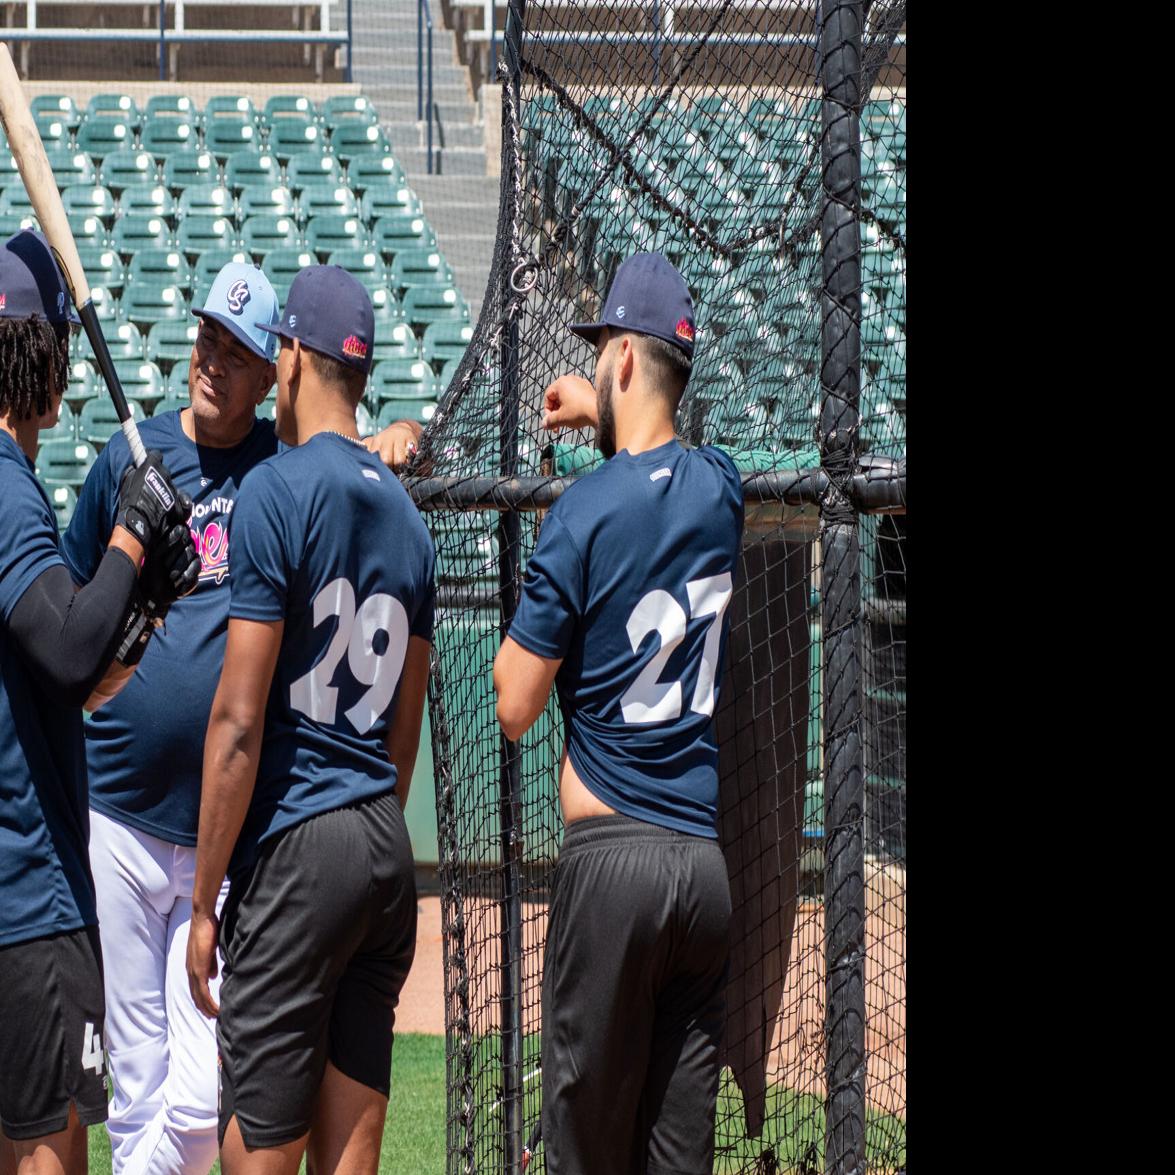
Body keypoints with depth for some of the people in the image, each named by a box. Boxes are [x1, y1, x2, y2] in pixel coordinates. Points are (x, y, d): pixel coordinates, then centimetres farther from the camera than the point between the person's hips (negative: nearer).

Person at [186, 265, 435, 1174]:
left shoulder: (276, 492, -9)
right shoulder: (405, 513, 13)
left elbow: (239, 724, -13)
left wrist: (206, 903, -8)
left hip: (297, 852, -7)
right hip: (388, 849, 7)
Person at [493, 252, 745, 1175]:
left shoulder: (583, 514, -9)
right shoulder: (721, 488, 6)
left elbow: (515, 708, -5)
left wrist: (524, 614, 11)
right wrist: (604, 419, 41)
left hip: (612, 856, -5)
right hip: (711, 864, 5)